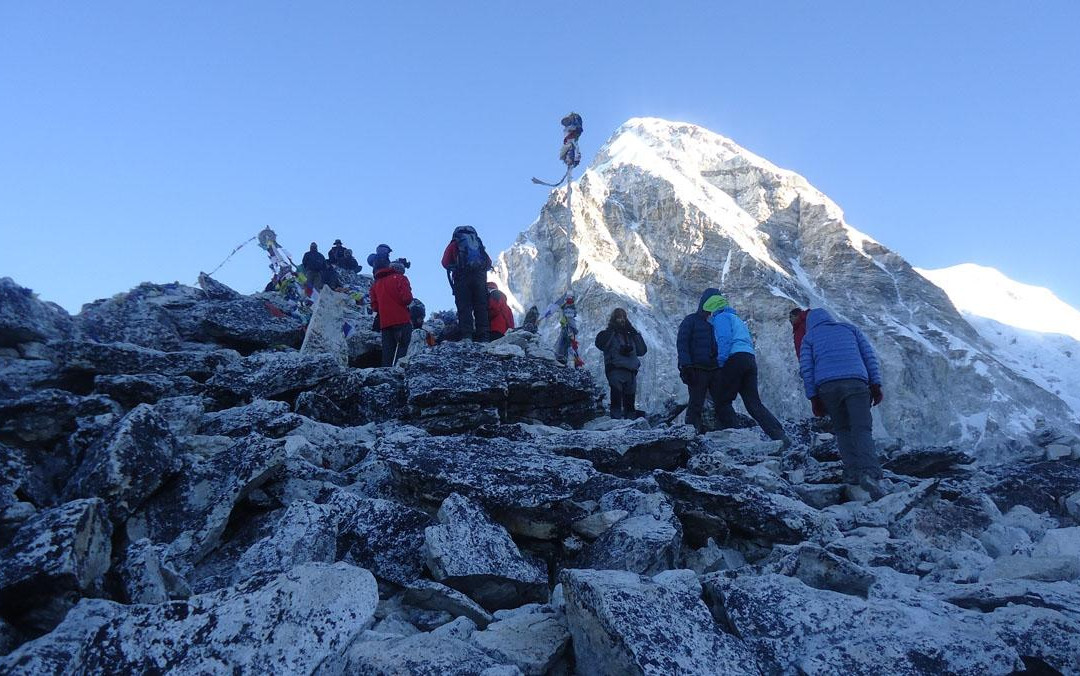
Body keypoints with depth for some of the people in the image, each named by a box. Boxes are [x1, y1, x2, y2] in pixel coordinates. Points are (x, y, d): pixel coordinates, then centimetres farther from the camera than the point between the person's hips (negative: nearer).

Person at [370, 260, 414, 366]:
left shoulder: (376, 283, 19)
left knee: (387, 353, 6)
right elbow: (407, 298, -12)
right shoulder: (400, 278, 2)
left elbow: (374, 306, 12)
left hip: (385, 323, 5)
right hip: (402, 321, -5)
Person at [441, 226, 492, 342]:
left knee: (464, 307, -4)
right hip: (480, 276, 3)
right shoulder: (478, 243, 25)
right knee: (481, 308, 5)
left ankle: (467, 336, -14)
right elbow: (489, 263, 17)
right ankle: (482, 337, 0)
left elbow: (445, 262, 6)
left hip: (462, 277, -2)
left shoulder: (454, 245, 17)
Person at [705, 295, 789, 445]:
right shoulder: (736, 319, 34)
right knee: (754, 403, 2)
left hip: (735, 359, -8)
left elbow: (725, 339, -12)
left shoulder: (721, 317, 6)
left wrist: (721, 362, -11)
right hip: (750, 360, 8)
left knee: (724, 400, 1)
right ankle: (780, 436, -10)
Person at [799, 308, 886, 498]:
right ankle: (869, 473, -27)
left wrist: (813, 398, 9)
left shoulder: (809, 337, 22)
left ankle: (852, 472, 2)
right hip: (856, 382, 0)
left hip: (826, 385, 0)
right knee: (862, 429, -7)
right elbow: (869, 355, 15)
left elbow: (806, 368, 9)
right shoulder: (849, 328, 27)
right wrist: (876, 385, 11)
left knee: (842, 428, 15)